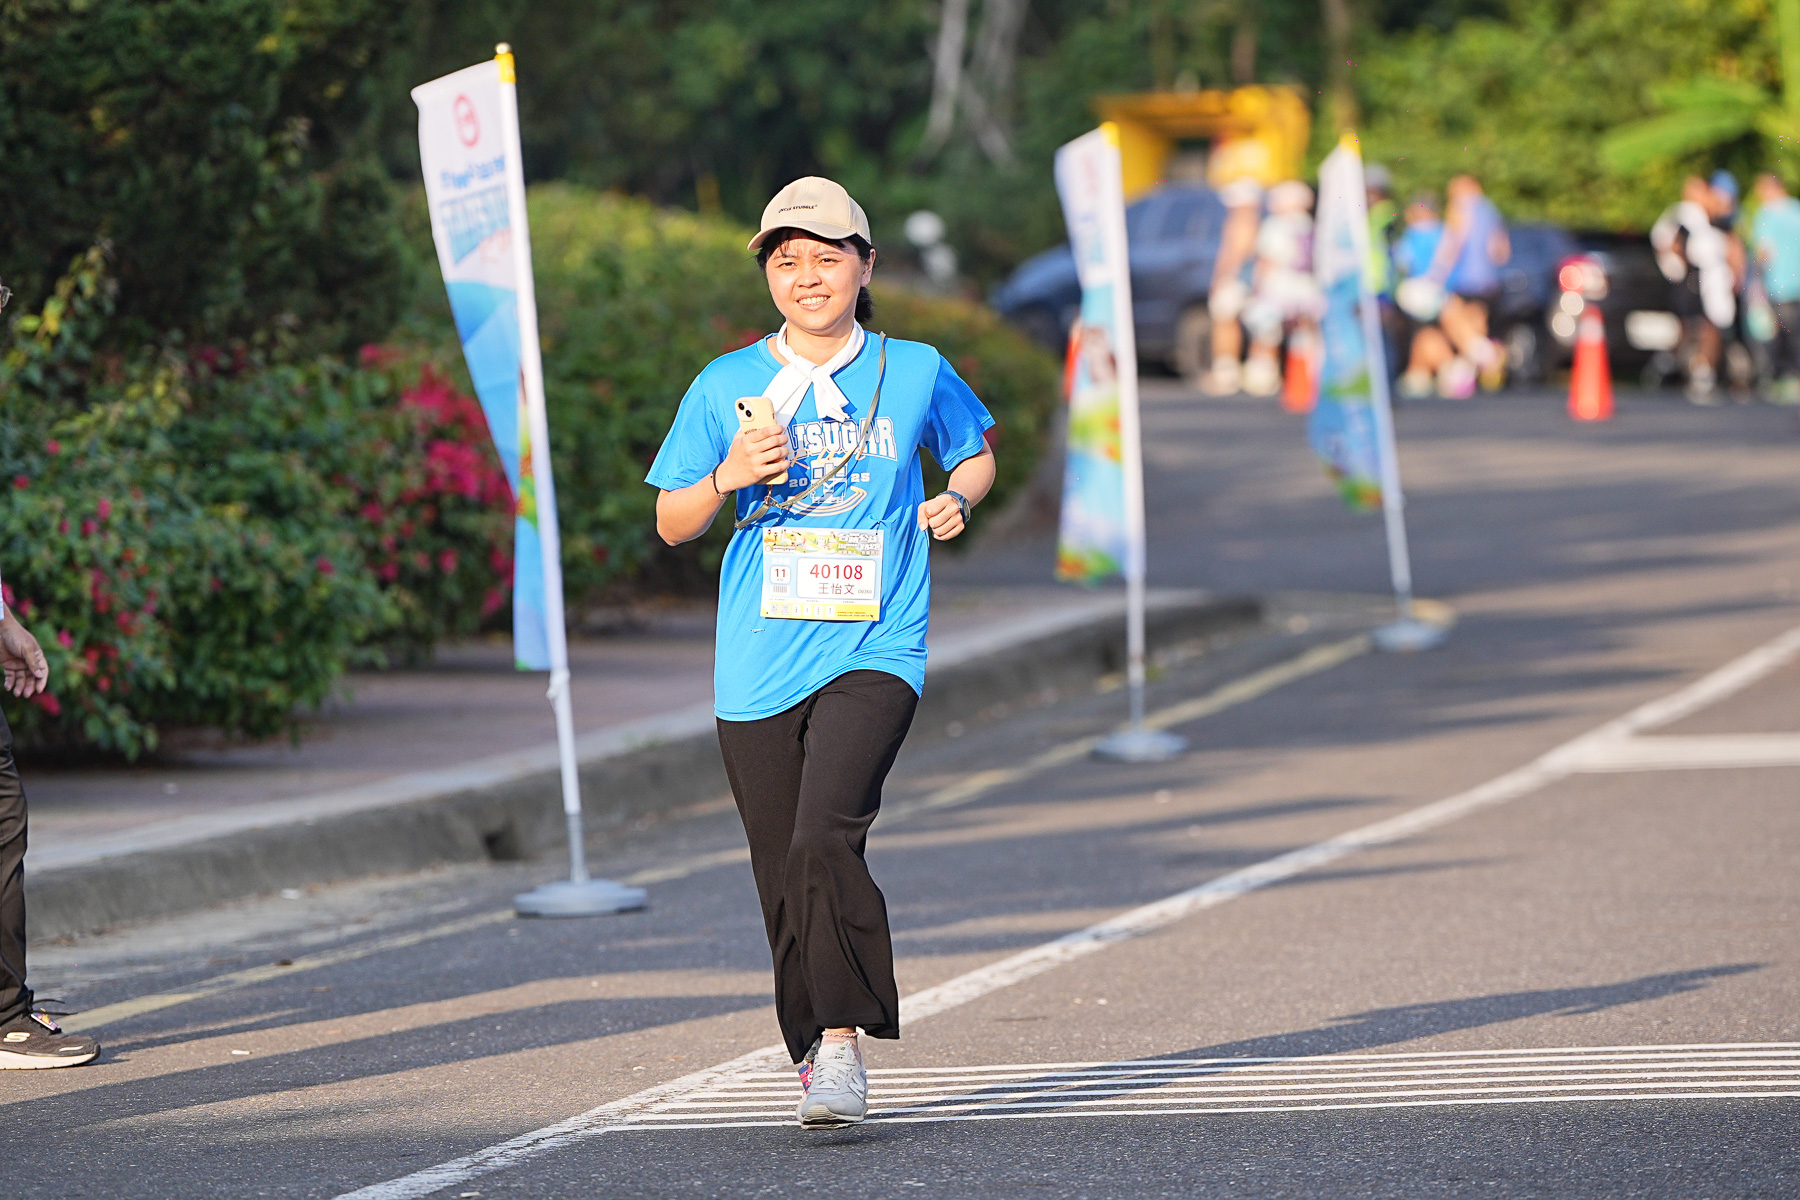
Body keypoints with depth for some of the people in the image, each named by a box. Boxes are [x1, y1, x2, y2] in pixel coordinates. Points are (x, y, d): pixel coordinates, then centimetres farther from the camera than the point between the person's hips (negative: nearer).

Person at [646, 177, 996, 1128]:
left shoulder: (915, 373, 5)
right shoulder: (727, 387, 6)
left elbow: (975, 453, 23)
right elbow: (671, 524, 10)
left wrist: (958, 498, 1)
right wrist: (727, 478, -10)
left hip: (873, 652, -2)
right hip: (758, 663, 2)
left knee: (826, 841, -23)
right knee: (784, 873, 5)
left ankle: (842, 1043, -19)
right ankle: (810, 1049, 22)